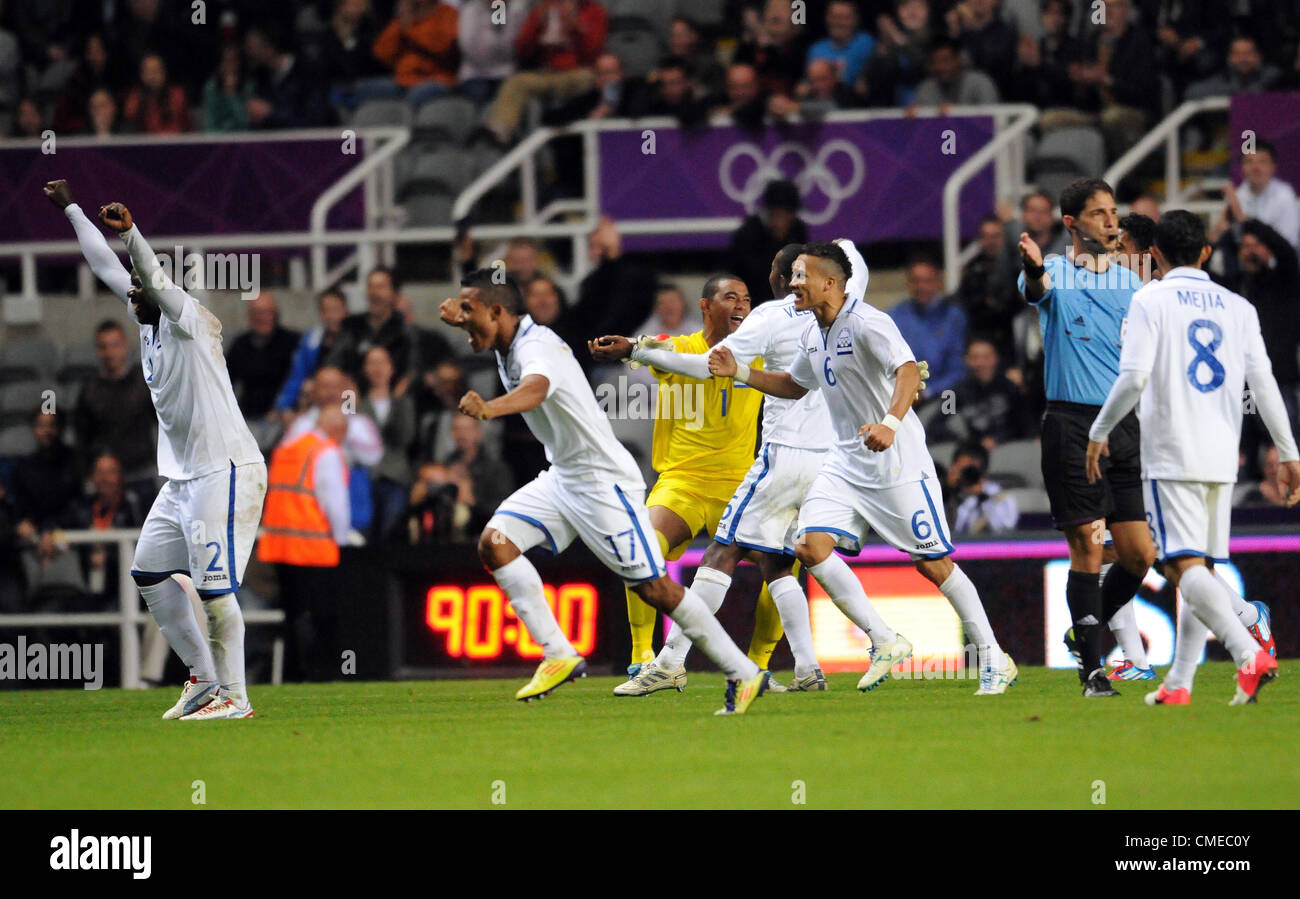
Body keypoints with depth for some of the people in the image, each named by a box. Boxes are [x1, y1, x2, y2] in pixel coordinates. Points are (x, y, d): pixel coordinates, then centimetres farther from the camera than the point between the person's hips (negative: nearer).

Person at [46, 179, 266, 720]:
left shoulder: (190, 321, -11)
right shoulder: (150, 325, 11)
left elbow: (157, 280, -30)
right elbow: (107, 269, 20)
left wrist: (129, 233, -45)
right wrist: (71, 209, 25)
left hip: (225, 471, -10)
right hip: (183, 476, 10)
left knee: (215, 586, -10)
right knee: (149, 572, 13)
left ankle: (234, 697, -1)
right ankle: (203, 680, 18)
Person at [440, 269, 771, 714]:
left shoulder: (536, 346, -23)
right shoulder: (510, 345, 6)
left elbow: (536, 388, -48)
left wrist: (490, 408, -69)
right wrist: (460, 317, 8)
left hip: (604, 480, -9)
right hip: (562, 475, 9)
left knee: (654, 587, -8)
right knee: (494, 542, -8)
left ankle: (743, 674, 3)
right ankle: (559, 656, -8)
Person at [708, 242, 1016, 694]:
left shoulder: (867, 323, -17)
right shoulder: (813, 334, 10)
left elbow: (908, 370, -31)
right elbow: (794, 386, 27)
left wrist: (890, 423, -48)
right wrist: (740, 372, 14)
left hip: (897, 464, -8)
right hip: (846, 464, 8)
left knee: (932, 562, -5)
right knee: (810, 546, -10)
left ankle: (994, 660, 7)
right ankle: (885, 642, -2)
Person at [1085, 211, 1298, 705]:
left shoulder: (1151, 299, -2)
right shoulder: (1238, 307, 11)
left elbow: (1133, 378, -12)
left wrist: (1098, 432, 0)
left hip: (1171, 455, -5)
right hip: (1221, 459, 5)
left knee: (1185, 567, -13)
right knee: (1201, 569, 12)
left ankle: (1250, 653, -33)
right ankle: (1179, 685, 11)